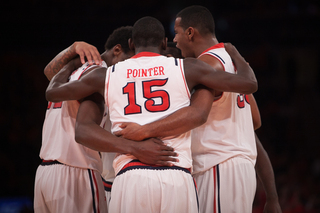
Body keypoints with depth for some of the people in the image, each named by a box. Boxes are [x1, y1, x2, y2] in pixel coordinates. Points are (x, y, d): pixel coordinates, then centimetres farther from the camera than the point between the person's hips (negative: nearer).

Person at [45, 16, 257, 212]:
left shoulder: (106, 75, 15)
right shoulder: (186, 68, 11)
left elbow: (52, 92, 29)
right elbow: (249, 83, 11)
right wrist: (234, 54, 32)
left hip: (130, 178, 0)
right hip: (177, 178, 0)